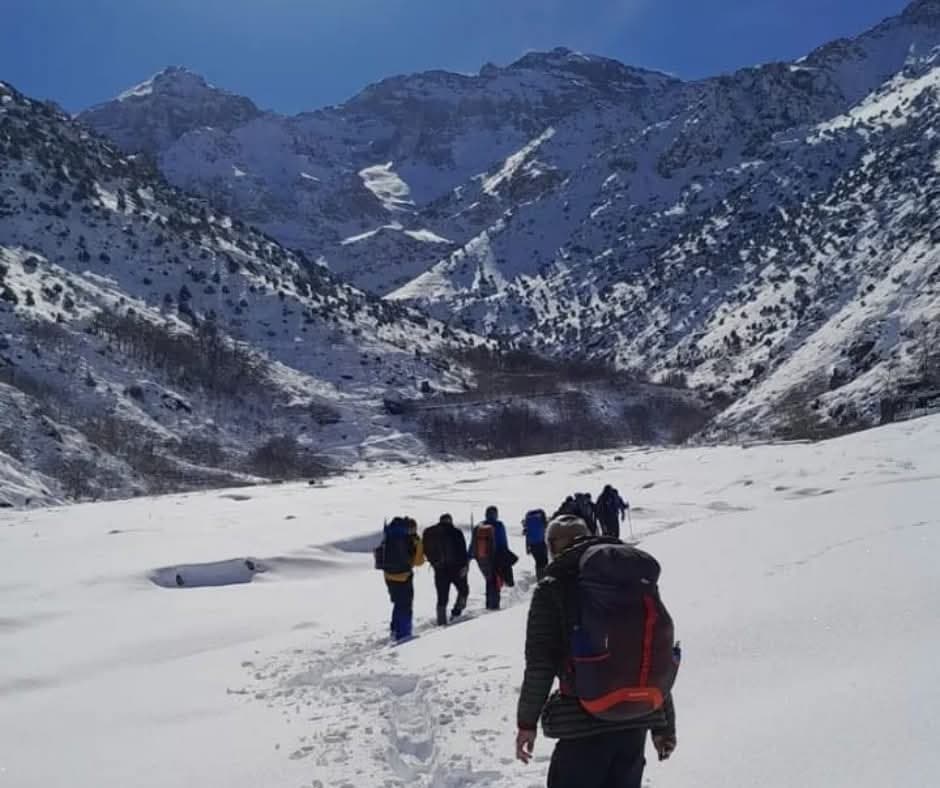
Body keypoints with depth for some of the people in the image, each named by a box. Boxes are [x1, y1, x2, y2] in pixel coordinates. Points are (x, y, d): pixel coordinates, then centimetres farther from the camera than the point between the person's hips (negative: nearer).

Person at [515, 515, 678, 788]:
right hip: (637, 718, 5)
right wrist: (664, 724, 16)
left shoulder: (552, 589, -5)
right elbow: (662, 659, 9)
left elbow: (540, 665, -9)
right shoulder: (638, 581, 9)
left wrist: (527, 721, 2)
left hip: (585, 724, -5)